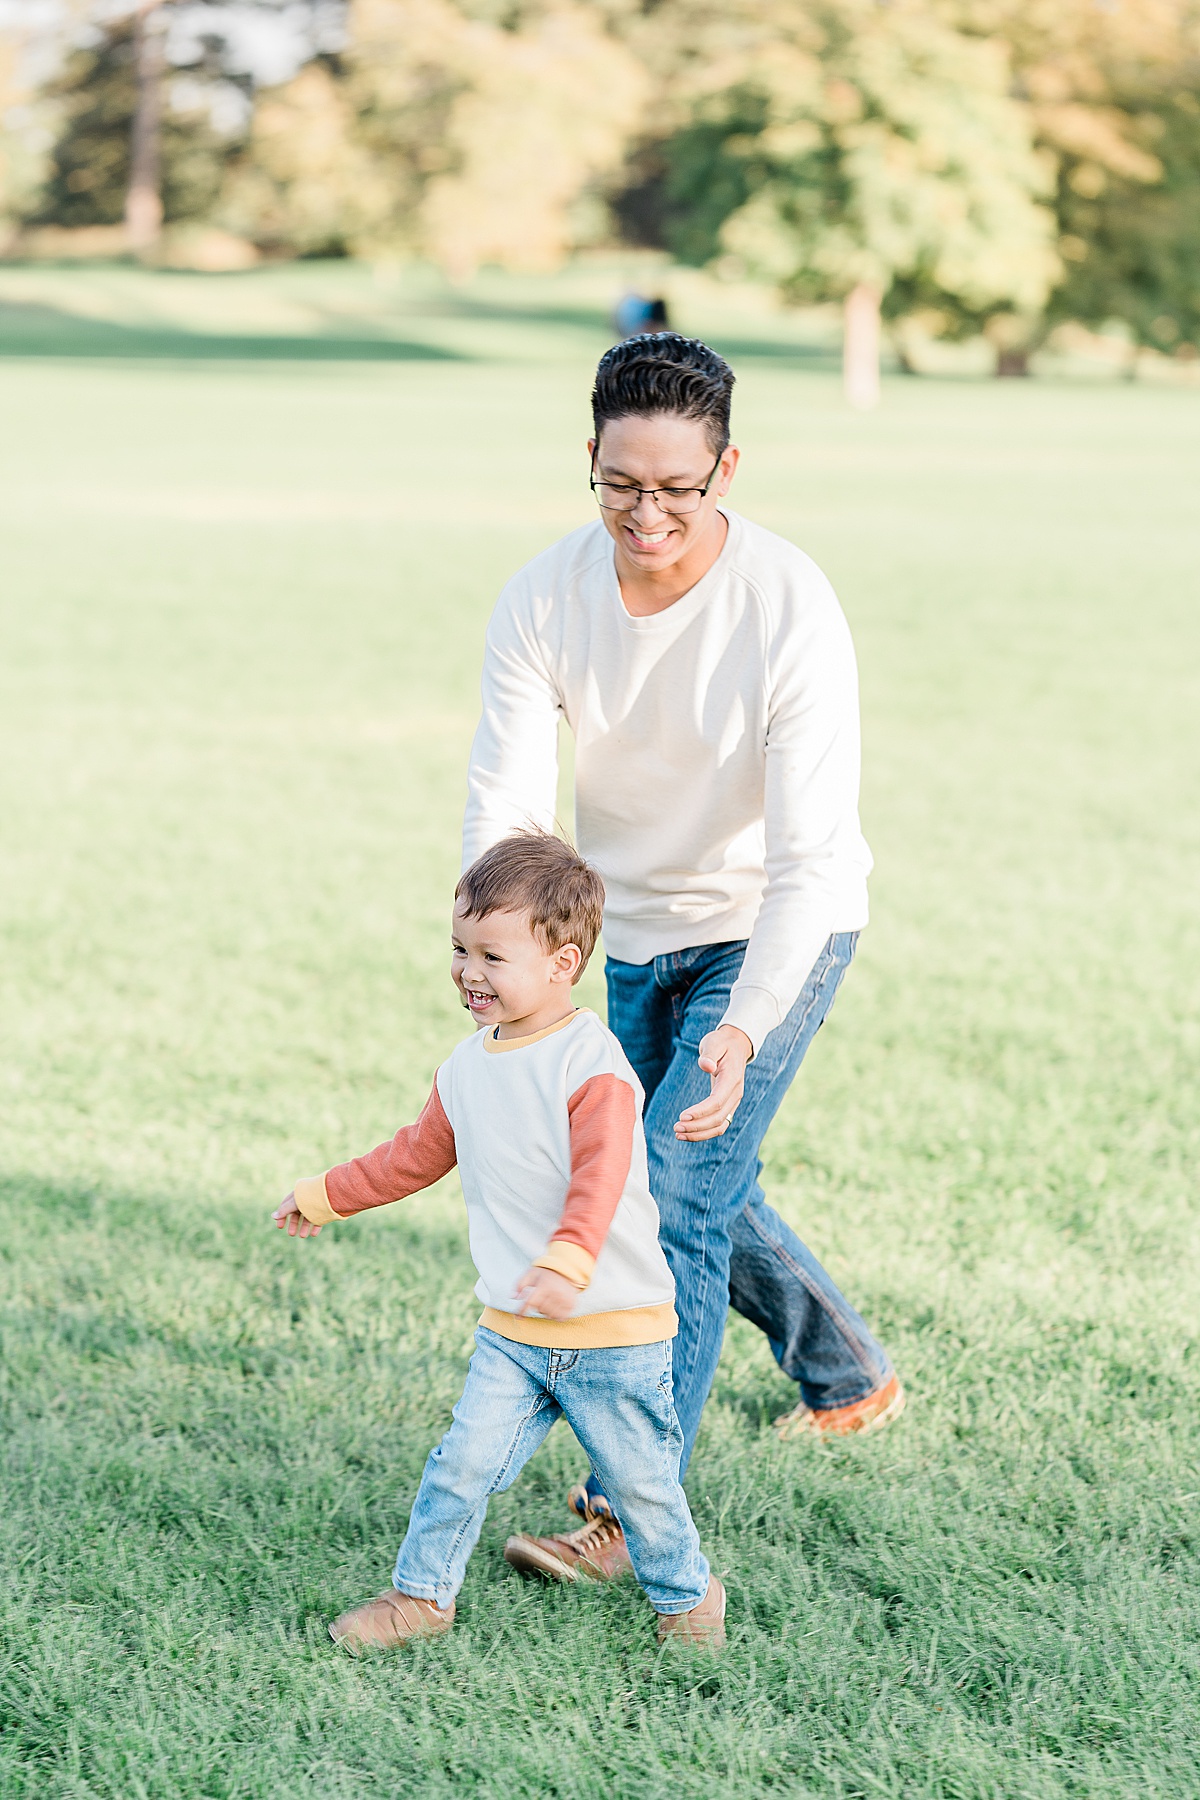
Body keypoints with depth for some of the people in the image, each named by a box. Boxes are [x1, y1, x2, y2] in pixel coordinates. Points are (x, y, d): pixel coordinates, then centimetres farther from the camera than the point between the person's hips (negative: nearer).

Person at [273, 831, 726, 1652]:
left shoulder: (592, 1065, -18)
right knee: (464, 1462, -4)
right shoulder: (468, 1068, 6)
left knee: (641, 1481, 6)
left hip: (616, 1328, -5)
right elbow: (419, 1155, 23)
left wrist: (566, 1261, -47)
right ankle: (423, 1593, 12)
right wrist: (325, 1197, 28)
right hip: (512, 1330, 5)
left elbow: (599, 1180, -31)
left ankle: (687, 1593, 28)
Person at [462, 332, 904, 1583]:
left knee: (674, 1189, -15)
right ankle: (849, 1376, 44)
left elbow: (809, 856, -30)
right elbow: (501, 808, -21)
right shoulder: (545, 599, -17)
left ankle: (631, 1508, -7)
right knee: (699, 1185, 18)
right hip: (631, 929, 5)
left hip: (773, 928, -5)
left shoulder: (791, 611, -29)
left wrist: (744, 1028, -43)